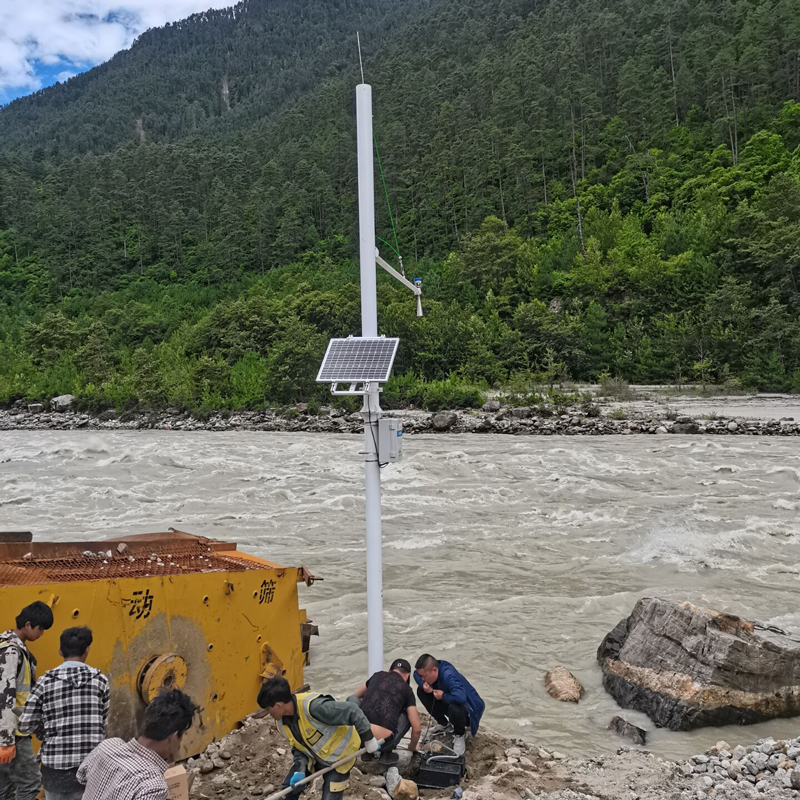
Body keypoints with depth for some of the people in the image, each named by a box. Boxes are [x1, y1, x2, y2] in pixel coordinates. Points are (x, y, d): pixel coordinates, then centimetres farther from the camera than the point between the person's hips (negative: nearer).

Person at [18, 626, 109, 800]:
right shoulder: (99, 680, -1)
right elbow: (104, 723, 2)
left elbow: (26, 725, 0)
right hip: (91, 765, 0)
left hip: (56, 764, 0)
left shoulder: (46, 682, -2)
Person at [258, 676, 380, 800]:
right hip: (315, 755, 7)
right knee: (289, 788, 4)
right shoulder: (281, 722, -12)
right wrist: (300, 770, -15)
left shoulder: (313, 706, -41)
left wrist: (369, 740, -25)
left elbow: (352, 712, -36)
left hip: (339, 755, -7)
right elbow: (298, 747, 2)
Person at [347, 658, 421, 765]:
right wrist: (413, 747, 33)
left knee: (352, 699, 29)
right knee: (407, 715, 25)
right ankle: (387, 753, 18)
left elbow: (355, 695, 38)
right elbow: (417, 728, 12)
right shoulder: (407, 690, 14)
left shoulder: (377, 676, 20)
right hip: (383, 742, -1)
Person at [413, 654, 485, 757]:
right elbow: (416, 673, 7)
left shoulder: (448, 675, -37)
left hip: (467, 709, -8)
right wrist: (423, 684, -16)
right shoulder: (431, 668, -14)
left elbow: (460, 697, -52)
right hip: (448, 704, 8)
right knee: (421, 692, -4)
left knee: (454, 709, -41)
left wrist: (443, 696, -32)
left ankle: (460, 734, -4)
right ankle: (444, 724, 16)